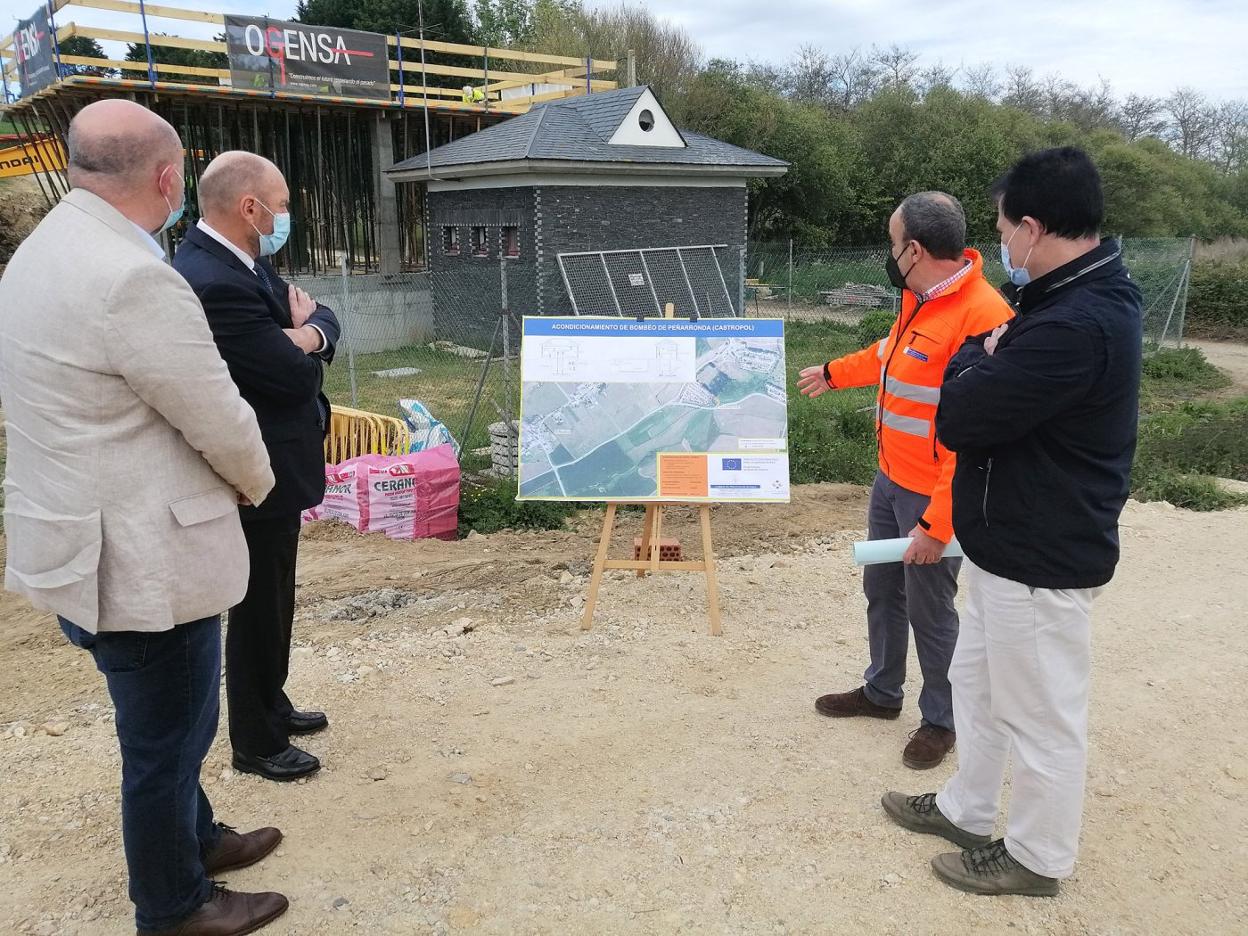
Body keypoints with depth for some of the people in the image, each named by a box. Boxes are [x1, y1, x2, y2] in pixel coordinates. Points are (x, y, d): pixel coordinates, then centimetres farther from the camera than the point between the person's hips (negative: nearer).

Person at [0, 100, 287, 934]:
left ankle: (192, 837, 47)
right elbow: (220, 420, -19)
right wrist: (257, 480, 1)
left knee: (168, 726, 27)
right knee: (165, 738, 10)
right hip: (140, 558, -10)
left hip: (100, 540, 10)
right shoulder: (131, 277, -25)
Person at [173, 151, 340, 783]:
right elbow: (299, 377, -25)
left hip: (271, 467, 10)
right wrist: (302, 336, -4)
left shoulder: (239, 263, 5)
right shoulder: (214, 283, -27)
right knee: (257, 608, 7)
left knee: (273, 600, 23)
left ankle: (272, 706, 42)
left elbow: (322, 321, 7)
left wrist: (307, 332, -16)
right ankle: (255, 743, 25)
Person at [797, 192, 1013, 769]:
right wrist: (833, 374, 39)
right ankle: (881, 692, 41)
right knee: (881, 589, 21)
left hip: (934, 496, -9)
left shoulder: (981, 316, -26)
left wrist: (936, 523, -26)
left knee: (929, 611, 7)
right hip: (891, 478, 9)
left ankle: (940, 719, 30)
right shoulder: (919, 298, 3)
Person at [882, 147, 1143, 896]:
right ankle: (965, 810, 41)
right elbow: (1013, 396, 17)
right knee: (978, 682, 23)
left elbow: (958, 419, -23)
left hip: (1040, 560, -10)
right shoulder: (1088, 298, 6)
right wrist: (993, 360, 0)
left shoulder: (1073, 326, -29)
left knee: (1041, 716, 9)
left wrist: (980, 357, -7)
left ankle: (1037, 858, 29)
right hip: (1015, 544, 10)